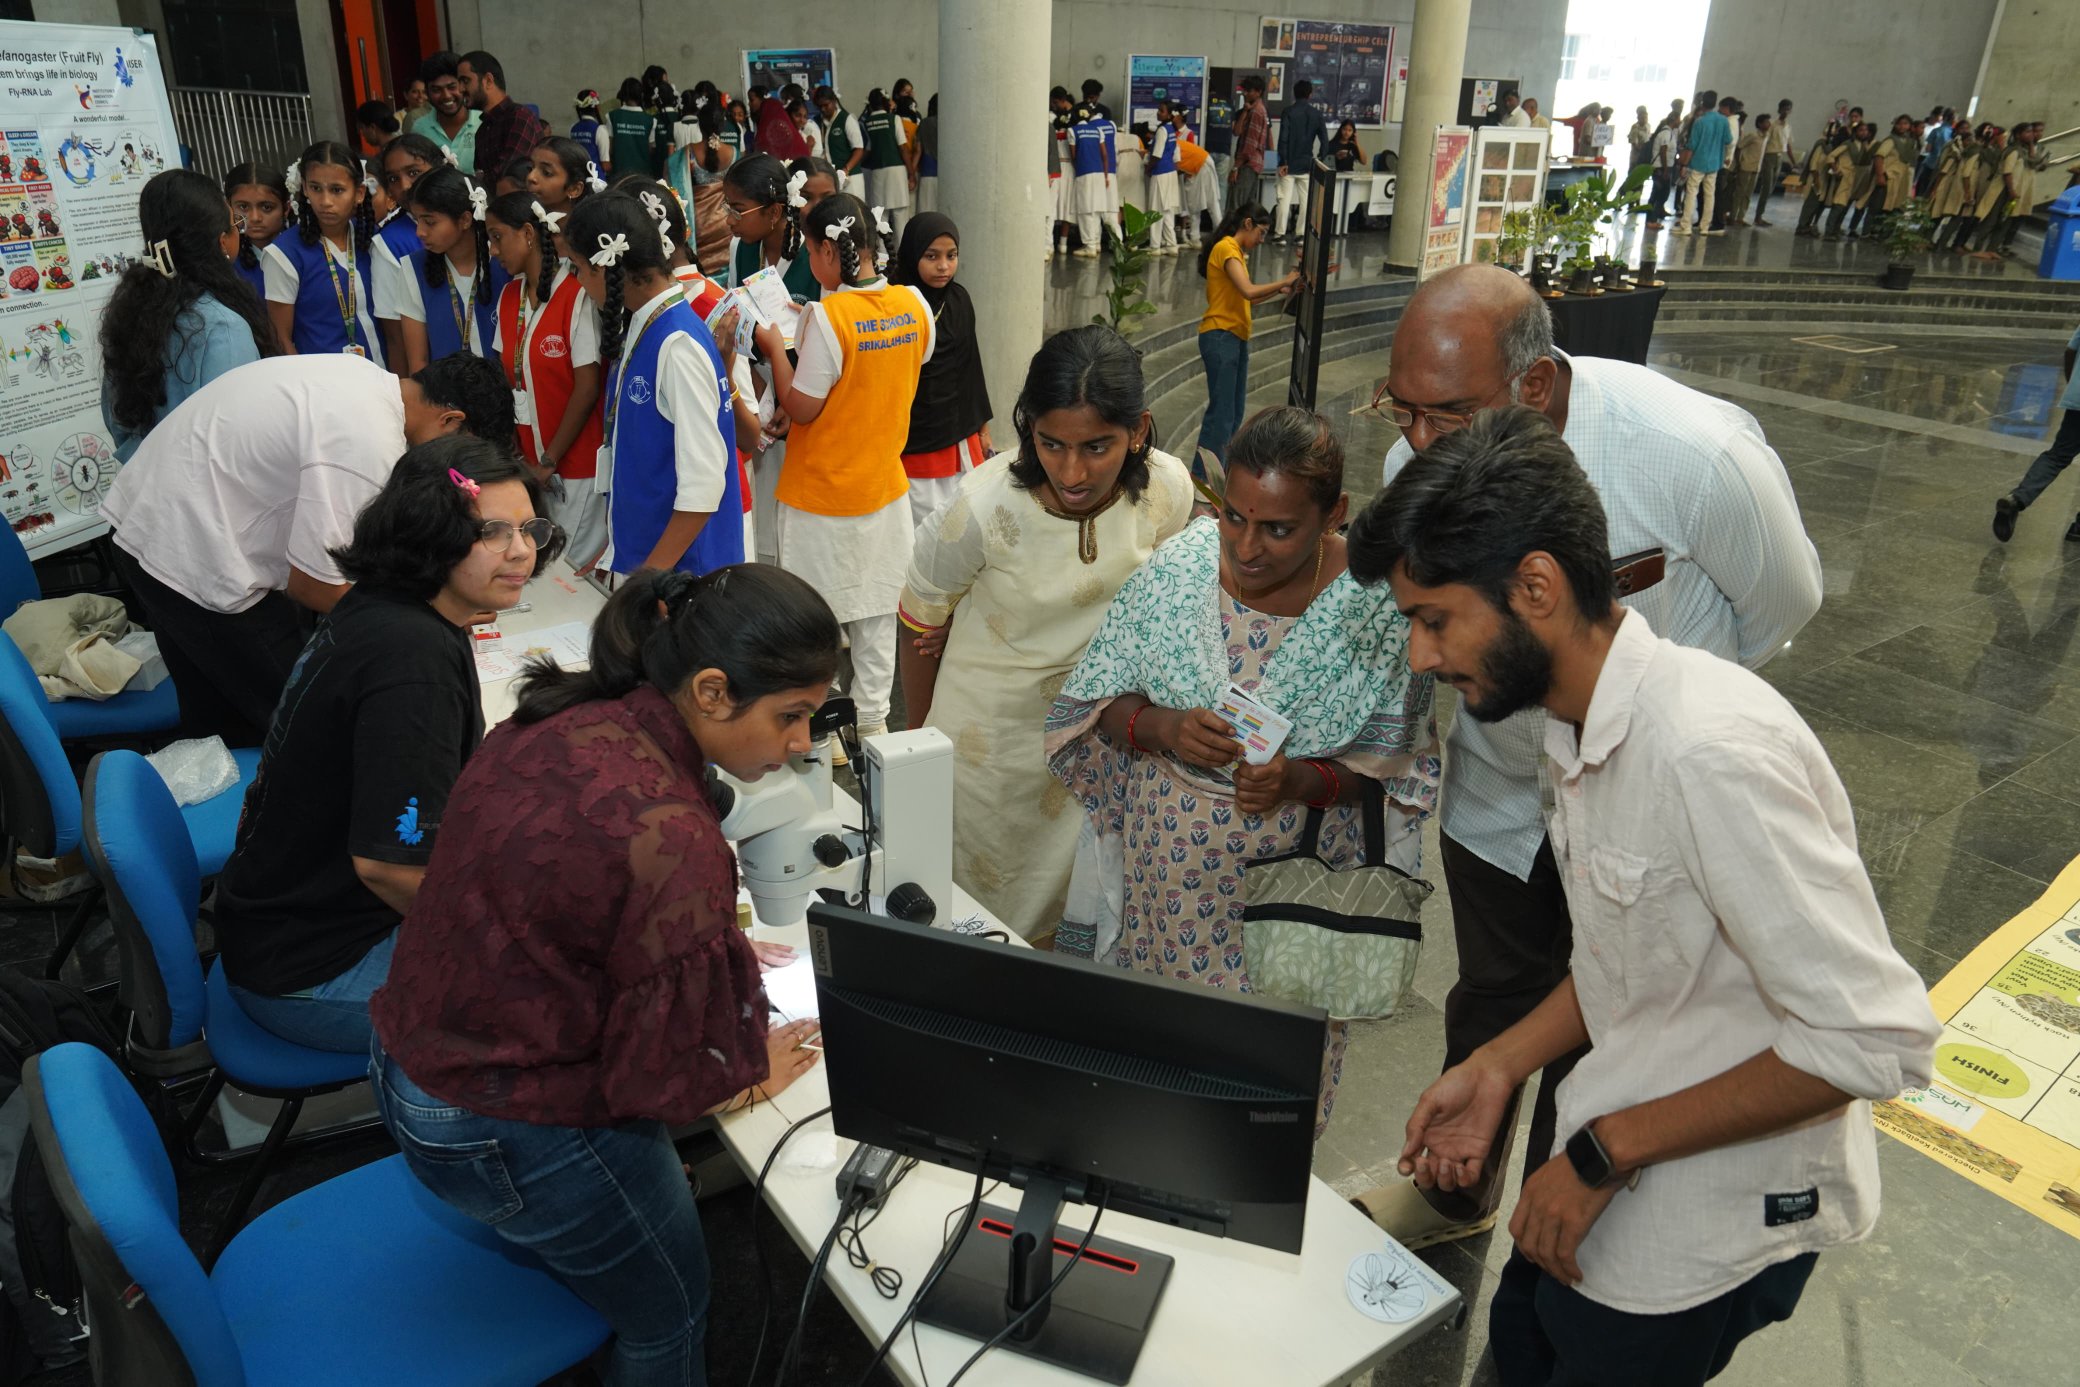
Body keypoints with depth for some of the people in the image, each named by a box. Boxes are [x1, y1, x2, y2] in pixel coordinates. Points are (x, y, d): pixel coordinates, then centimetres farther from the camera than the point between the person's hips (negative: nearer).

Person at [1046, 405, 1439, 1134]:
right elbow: (1101, 705, -3)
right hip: (1160, 865, 2)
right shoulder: (1178, 568, -11)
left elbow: (1388, 765, -8)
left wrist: (1299, 780, -26)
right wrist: (1165, 728, -24)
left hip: (1292, 875, -1)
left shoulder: (1376, 608, -16)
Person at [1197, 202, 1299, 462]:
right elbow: (1249, 291, -24)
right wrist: (1283, 281, -12)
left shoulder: (1237, 251, 18)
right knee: (1221, 412, -11)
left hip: (1237, 338, 10)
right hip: (1220, 337, -10)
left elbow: (1246, 298, 16)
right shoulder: (1226, 248, -12)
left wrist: (1280, 290, 7)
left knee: (1235, 412, 11)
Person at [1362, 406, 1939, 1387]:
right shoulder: (1580, 731, -2)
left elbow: (1874, 1039, -29)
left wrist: (1607, 1151, -23)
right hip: (1609, 1168, 8)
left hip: (1711, 1223, -8)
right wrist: (1497, 1067, 2)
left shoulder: (1711, 753, -32)